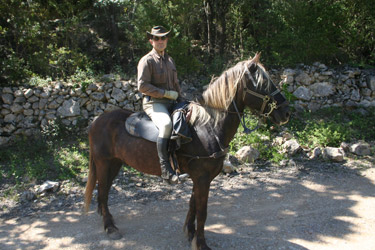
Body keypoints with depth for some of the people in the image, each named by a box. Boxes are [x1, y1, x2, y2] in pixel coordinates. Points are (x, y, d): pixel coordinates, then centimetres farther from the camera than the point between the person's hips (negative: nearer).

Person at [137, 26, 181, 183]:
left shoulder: (170, 60, 21)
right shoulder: (147, 61, -4)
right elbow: (142, 86, -13)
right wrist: (166, 93, -16)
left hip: (171, 103, 8)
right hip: (153, 102, -8)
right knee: (166, 124, -36)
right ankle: (165, 168, -35)